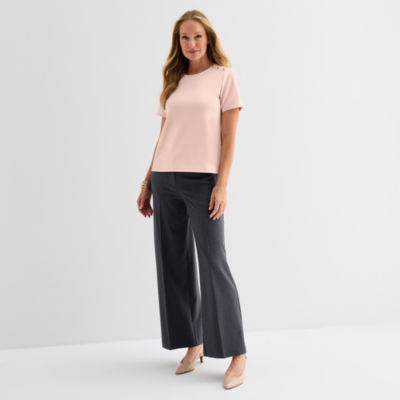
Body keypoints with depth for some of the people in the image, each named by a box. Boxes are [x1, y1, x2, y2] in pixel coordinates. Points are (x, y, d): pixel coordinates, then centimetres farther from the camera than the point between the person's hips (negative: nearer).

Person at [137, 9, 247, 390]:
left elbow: (229, 136, -3)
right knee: (174, 264, 6)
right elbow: (163, 137, 16)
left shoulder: (225, 77, 3)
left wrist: (222, 184, -13)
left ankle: (237, 355, 2)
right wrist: (147, 182, 11)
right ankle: (193, 344, 19)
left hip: (202, 180, -5)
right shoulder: (173, 83, 16)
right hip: (165, 180, 5)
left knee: (213, 263, -6)